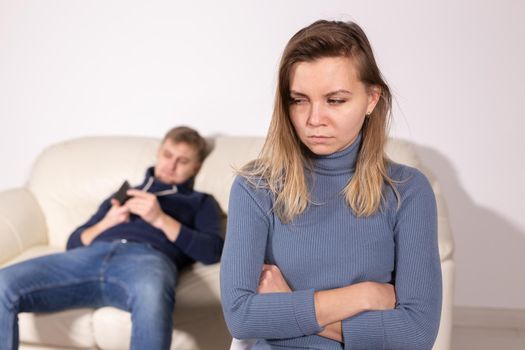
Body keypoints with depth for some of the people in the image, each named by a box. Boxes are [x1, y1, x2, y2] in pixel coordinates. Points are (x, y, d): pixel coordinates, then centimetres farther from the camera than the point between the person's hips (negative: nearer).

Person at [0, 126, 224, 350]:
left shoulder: (200, 202, 27)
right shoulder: (124, 195, 36)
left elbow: (213, 252, 6)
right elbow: (74, 243, 28)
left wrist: (160, 219, -2)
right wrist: (106, 223, 8)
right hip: (94, 254, 4)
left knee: (151, 295, -44)